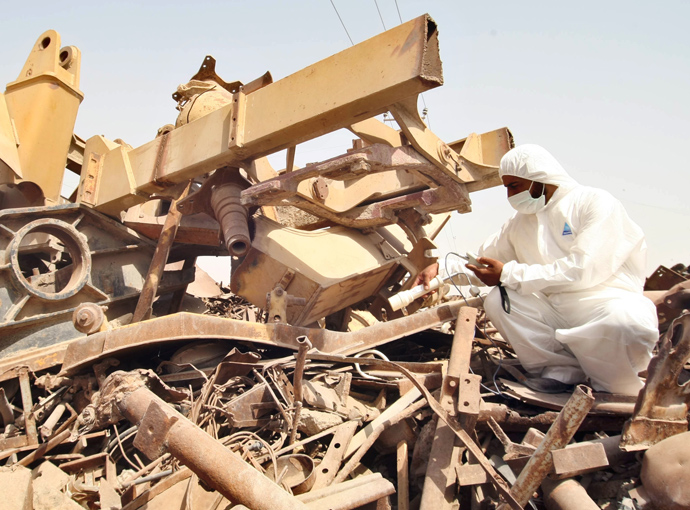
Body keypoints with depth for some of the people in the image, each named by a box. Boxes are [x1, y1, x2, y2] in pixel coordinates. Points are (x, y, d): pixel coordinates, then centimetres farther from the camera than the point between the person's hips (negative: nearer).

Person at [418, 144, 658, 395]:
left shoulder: (595, 204, -7)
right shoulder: (520, 222, 14)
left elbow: (583, 269, -20)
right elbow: (479, 263, 22)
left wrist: (510, 274, -16)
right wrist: (441, 268, 2)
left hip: (607, 305, -5)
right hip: (557, 311, 5)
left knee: (630, 323, -39)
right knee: (496, 300, -16)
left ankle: (619, 392, -7)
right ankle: (561, 370, -6)